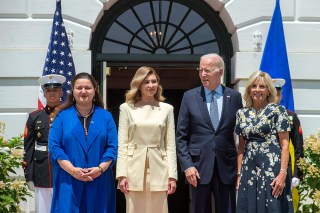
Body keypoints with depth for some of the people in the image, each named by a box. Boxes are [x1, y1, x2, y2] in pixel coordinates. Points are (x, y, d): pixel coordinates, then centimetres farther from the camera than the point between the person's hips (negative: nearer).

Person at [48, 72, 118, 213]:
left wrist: (100, 168, -13)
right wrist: (72, 170, -14)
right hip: (68, 183, -1)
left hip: (99, 183, 1)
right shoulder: (62, 117, 6)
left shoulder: (106, 117, 9)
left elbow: (112, 147, 3)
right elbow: (54, 147, -2)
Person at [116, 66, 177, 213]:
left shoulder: (167, 109, 8)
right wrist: (121, 174, -7)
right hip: (134, 169, -1)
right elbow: (122, 144, 2)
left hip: (158, 169, 1)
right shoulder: (126, 108, 5)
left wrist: (172, 175, -1)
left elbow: (170, 145, 6)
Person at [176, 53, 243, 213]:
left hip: (226, 166, 0)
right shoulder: (190, 97, 3)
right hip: (198, 167, 0)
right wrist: (187, 165, -7)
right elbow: (181, 136, 2)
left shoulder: (234, 97, 4)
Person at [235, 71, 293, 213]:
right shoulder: (242, 113, 10)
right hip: (249, 170, 4)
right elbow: (241, 146, 14)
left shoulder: (277, 111, -3)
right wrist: (239, 174, 9)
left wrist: (283, 174, -14)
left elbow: (285, 144, -6)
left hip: (272, 168, -4)